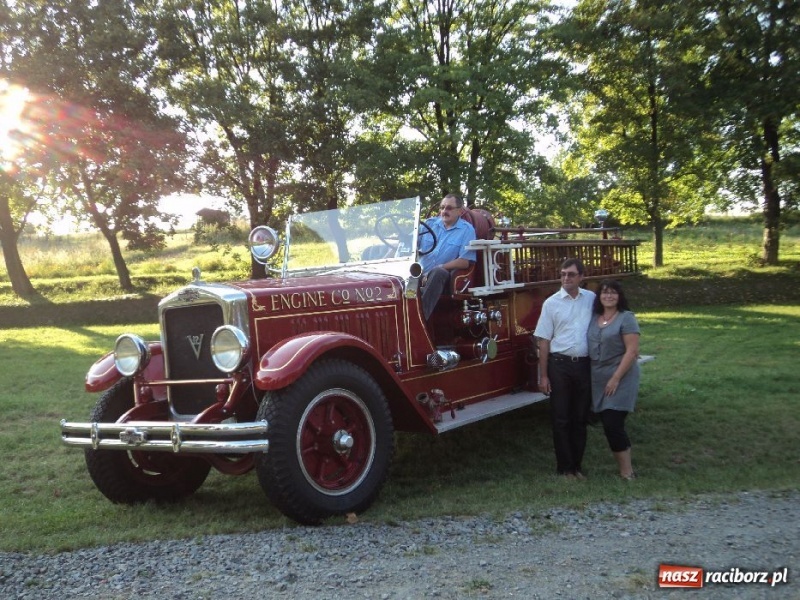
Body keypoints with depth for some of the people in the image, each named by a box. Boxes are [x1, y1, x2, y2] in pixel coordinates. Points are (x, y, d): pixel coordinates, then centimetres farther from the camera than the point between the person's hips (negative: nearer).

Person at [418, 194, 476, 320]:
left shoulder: (466, 230, 3)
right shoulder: (430, 223, 16)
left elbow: (464, 262, -6)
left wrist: (439, 267, -15)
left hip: (441, 276, -3)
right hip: (420, 274, 3)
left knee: (438, 272, -38)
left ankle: (422, 316, -44)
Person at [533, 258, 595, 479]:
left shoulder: (592, 299, 3)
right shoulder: (551, 303, -2)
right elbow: (544, 340, -1)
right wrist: (543, 376, -4)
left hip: (585, 365, 2)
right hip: (559, 365, -2)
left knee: (580, 418, 11)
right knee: (561, 419, 5)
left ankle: (576, 465, 24)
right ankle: (564, 467, 16)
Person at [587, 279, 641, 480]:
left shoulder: (626, 318, -8)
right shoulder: (594, 318, 10)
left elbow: (632, 352, -14)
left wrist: (616, 378, -17)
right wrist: (589, 375, 8)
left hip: (620, 379, -6)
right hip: (598, 379, 6)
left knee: (613, 423, -10)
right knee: (607, 424, 8)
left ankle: (626, 471, 3)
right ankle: (623, 466, 21)